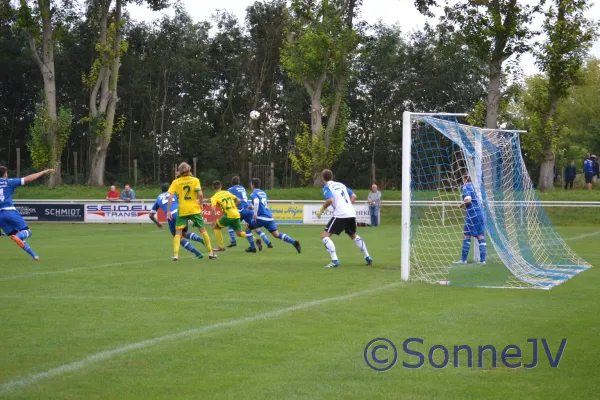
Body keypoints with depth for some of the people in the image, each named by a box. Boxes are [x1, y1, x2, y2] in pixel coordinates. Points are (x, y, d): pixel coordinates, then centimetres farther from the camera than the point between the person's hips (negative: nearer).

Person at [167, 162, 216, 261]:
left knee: (178, 232, 5)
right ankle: (210, 253, 16)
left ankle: (175, 255, -8)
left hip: (182, 211, 0)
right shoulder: (195, 180, 0)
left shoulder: (175, 182, 0)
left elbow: (170, 197, -7)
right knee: (203, 230, 12)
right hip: (194, 209, 0)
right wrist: (200, 204, 5)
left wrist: (168, 211, -4)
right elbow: (200, 194, -12)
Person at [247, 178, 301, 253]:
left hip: (261, 218, -6)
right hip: (269, 217, 6)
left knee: (248, 228, 16)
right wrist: (253, 207, 37)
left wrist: (255, 214, -18)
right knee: (277, 234, 2)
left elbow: (256, 202, -25)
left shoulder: (254, 194, -3)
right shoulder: (263, 193, 20)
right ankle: (294, 242, -16)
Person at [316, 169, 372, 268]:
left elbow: (330, 200, -18)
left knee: (325, 236, -3)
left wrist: (321, 210, -5)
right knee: (354, 235, 31)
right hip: (351, 213, 7)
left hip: (340, 215, -7)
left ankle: (335, 261, -17)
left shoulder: (326, 187, 0)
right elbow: (354, 196, 19)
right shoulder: (341, 185, 21)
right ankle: (368, 257, 31)